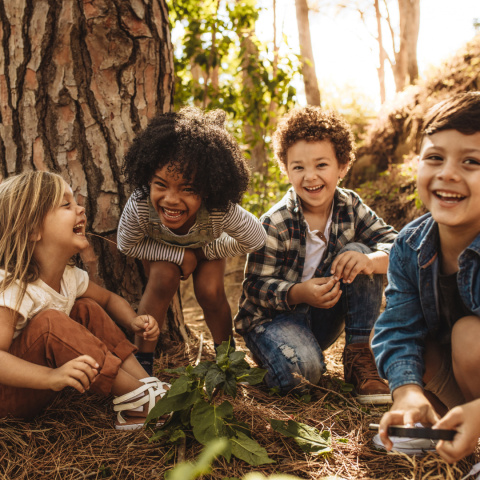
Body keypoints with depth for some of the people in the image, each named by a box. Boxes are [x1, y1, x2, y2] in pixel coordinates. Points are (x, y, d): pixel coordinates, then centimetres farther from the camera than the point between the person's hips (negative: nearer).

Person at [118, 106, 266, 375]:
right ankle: (143, 359, -10)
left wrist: (205, 252, -21)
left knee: (210, 291, -19)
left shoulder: (222, 211, -45)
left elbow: (256, 241, -24)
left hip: (208, 246, 0)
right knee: (163, 280, -26)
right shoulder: (138, 207, -44)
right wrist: (180, 256, -29)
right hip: (162, 249, 0)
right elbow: (127, 245, -22)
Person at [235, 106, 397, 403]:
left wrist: (370, 260, -35)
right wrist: (300, 292, -36)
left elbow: (395, 245, -12)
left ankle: (360, 356, -12)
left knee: (358, 252, -18)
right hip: (273, 316, -5)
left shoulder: (350, 207, -5)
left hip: (323, 317, 5)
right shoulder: (275, 224, -18)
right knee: (301, 369, -36)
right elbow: (256, 287, -17)